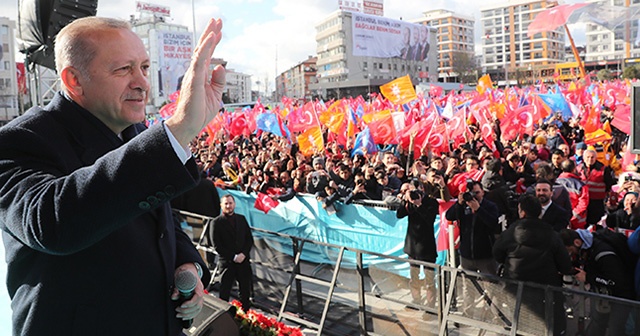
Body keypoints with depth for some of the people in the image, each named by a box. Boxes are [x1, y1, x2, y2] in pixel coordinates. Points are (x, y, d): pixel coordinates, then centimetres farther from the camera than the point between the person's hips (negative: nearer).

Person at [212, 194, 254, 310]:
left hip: (243, 260, 3)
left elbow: (250, 239, 11)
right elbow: (217, 246, -5)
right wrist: (233, 257, -11)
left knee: (245, 291, 7)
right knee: (224, 293, 1)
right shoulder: (217, 222, -1)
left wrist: (243, 254, -6)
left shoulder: (241, 219, 11)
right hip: (226, 262, -3)